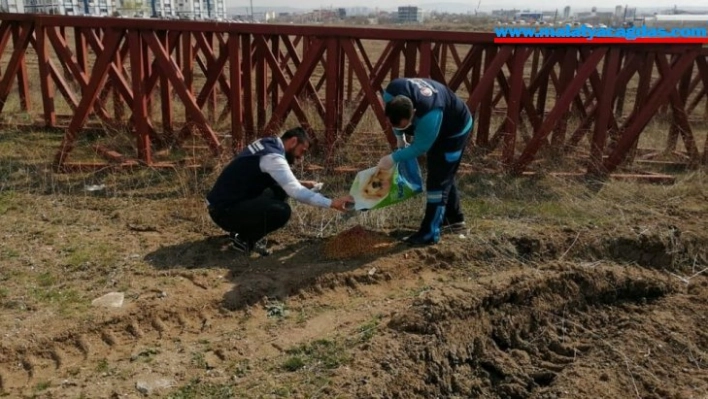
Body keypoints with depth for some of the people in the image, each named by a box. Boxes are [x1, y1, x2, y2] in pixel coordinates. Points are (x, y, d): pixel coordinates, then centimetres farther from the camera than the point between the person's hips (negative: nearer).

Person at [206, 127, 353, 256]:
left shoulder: (267, 144, 9)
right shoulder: (273, 156, -20)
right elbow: (295, 192, -28)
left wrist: (301, 184, 12)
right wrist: (331, 203, -25)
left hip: (226, 201, 10)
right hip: (224, 210, -10)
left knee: (280, 191, 12)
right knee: (282, 211, -24)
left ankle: (245, 231, 12)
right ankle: (244, 239, -1)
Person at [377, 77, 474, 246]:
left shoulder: (430, 115, -46)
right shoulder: (390, 94, -26)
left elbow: (420, 147, -31)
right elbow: (397, 119, -1)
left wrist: (393, 158, -28)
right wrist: (399, 137, -1)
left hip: (455, 130, -8)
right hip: (437, 128, 8)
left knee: (437, 180, -9)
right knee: (444, 177, 18)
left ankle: (430, 233, -3)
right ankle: (455, 220, 35)